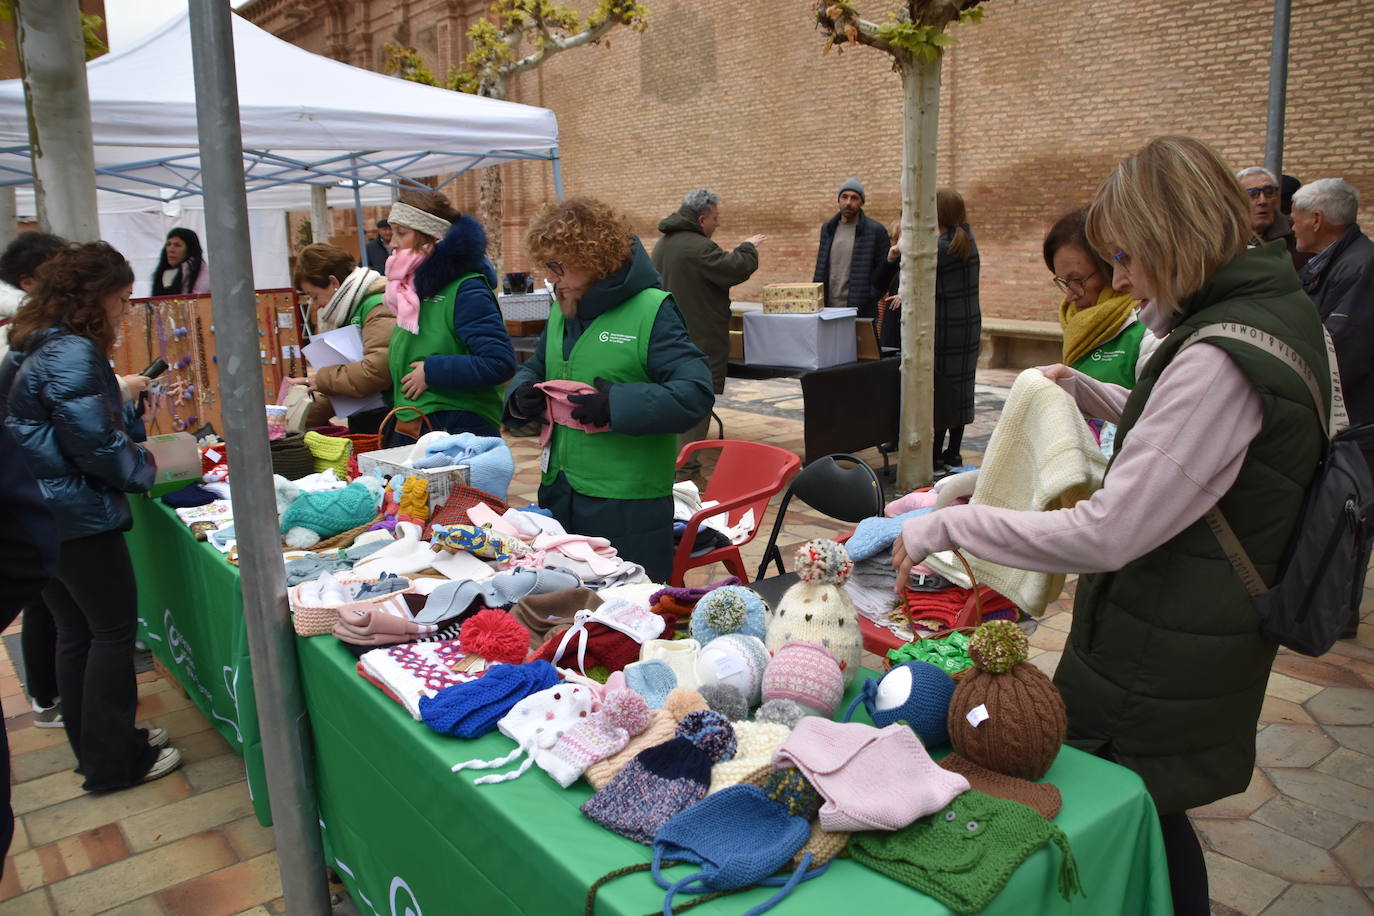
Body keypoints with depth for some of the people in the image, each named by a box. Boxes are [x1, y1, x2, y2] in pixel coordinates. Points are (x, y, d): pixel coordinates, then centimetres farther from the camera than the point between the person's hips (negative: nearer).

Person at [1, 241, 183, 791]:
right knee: (114, 630, 1)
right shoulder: (72, 354, -19)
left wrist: (118, 394, 12)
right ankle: (114, 763, 11)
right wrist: (145, 469, -4)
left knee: (75, 632, 16)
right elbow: (96, 445, -20)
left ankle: (97, 747, 29)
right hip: (79, 515, -10)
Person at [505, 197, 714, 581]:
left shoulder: (651, 311, -12)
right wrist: (521, 394, 0)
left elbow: (696, 393, -20)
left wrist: (616, 406, -26)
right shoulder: (562, 309, 11)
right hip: (558, 492, 7)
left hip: (626, 505, -7)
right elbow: (535, 368, 24)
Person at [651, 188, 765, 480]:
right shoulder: (698, 247, -19)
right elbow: (738, 268, -21)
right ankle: (686, 466, 0)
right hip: (701, 340, -9)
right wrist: (748, 247, -2)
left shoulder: (663, 244, 12)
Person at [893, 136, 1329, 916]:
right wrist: (1088, 392, 18)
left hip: (1158, 668, -9)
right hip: (1208, 639, 9)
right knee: (1155, 825, 24)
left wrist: (948, 525, -23)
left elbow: (1105, 535, -30)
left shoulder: (1218, 360, -27)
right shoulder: (1278, 310, 5)